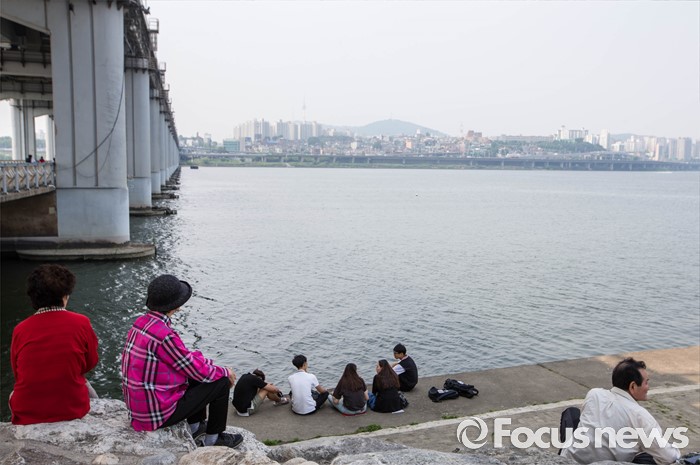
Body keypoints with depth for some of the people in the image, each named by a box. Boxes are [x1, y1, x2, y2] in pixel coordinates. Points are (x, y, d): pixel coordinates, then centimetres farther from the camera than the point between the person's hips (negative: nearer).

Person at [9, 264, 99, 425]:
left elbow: (17, 375, 4)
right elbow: (91, 363, 1)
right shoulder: (81, 323, -13)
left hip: (26, 415, 1)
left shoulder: (20, 330, -9)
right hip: (72, 410, -1)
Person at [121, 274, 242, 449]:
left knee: (196, 368, 23)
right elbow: (198, 371, -17)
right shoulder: (164, 336, -28)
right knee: (222, 382, 0)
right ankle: (213, 437, 18)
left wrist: (210, 364, 11)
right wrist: (225, 372, 1)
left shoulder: (142, 322, 0)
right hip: (158, 413, -9)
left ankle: (195, 426, 34)